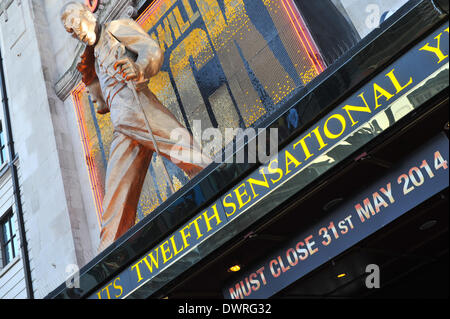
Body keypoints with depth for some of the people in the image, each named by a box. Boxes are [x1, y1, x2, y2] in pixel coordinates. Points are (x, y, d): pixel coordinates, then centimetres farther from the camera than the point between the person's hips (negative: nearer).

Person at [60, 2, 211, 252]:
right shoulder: (97, 55, 36)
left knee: (192, 160, -24)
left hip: (138, 106, -7)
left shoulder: (117, 28, 15)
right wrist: (89, 77, 22)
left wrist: (138, 69, -27)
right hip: (122, 130, 7)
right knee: (116, 202, 0)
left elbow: (152, 50, -4)